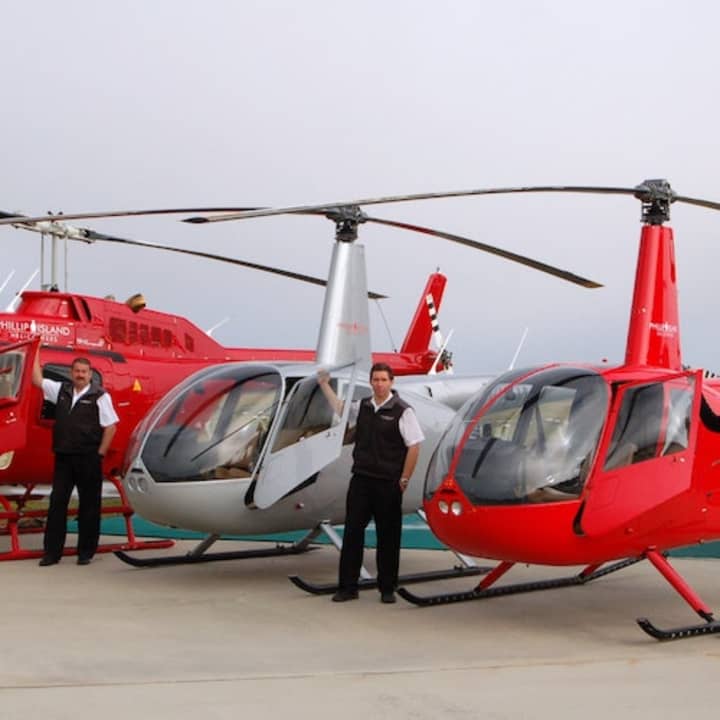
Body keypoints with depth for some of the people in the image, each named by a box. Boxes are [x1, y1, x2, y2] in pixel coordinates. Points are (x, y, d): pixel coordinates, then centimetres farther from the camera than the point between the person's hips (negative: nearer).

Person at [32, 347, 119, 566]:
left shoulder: (99, 396, -4)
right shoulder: (61, 390, 11)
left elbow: (110, 427, -6)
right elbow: (38, 380, 20)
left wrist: (99, 454, -8)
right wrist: (35, 356, 20)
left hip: (88, 459, -5)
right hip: (63, 457, 5)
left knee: (89, 505, 3)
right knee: (57, 502, 3)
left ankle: (86, 552, 11)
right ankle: (52, 552, 9)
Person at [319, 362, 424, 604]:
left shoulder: (402, 411, -8)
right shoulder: (363, 406, 9)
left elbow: (414, 446, -10)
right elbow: (340, 409, 31)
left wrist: (404, 479, -10)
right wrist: (325, 385, 30)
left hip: (388, 483, -5)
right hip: (361, 478, 5)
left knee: (388, 536, 4)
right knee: (352, 532, 3)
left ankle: (387, 588, 14)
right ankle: (347, 587, 9)